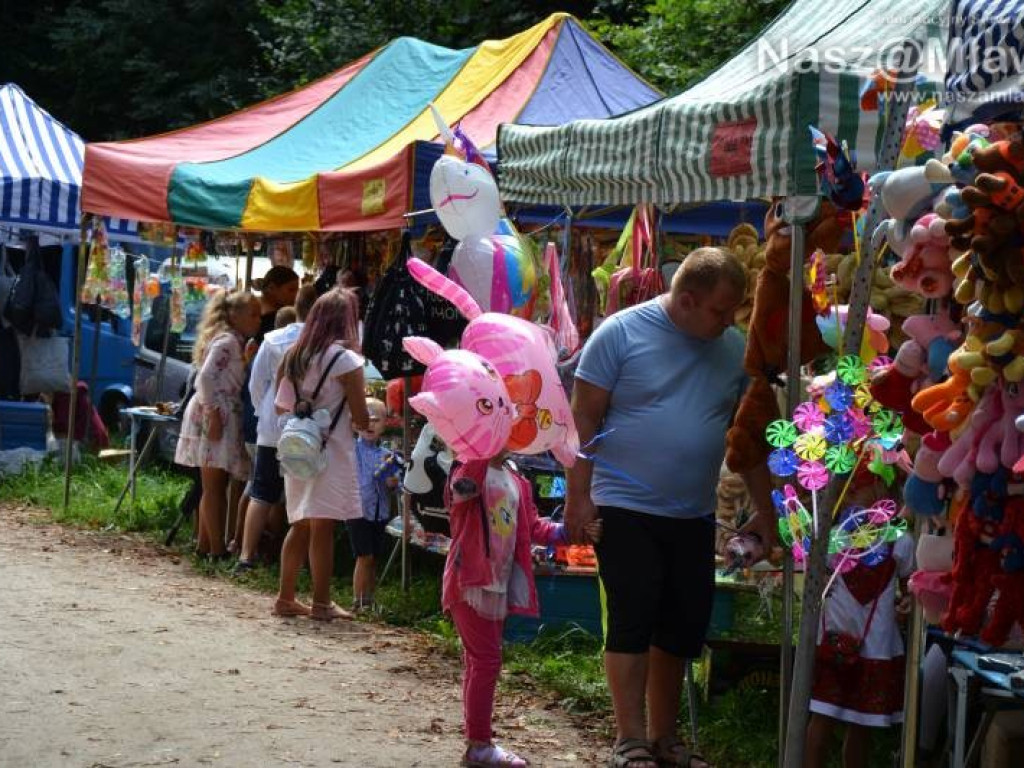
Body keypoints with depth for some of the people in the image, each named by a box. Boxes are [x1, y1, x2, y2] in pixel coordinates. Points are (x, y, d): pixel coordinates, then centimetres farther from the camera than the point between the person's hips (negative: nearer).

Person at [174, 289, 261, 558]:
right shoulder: (227, 341, -11)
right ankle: (217, 548, -8)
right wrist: (213, 414, -22)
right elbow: (206, 377, -20)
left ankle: (205, 543, 16)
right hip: (215, 415, -10)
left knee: (214, 486, 12)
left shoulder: (235, 342, 19)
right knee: (214, 485, -8)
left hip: (224, 416, 10)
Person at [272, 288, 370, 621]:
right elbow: (361, 419, -9)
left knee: (300, 526, 13)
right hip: (331, 450, -6)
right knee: (323, 527, -3)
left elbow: (281, 406, 13)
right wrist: (362, 422, 11)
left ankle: (286, 598, 16)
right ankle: (321, 603, 1)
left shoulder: (295, 356, 9)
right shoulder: (345, 359, -11)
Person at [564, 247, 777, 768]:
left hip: (694, 517, 5)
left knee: (681, 630, 10)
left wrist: (765, 510, 12)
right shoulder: (621, 332, -8)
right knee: (631, 625, -5)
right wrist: (578, 497, -11)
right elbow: (583, 418, -7)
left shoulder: (735, 349, 5)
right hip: (627, 510, -5)